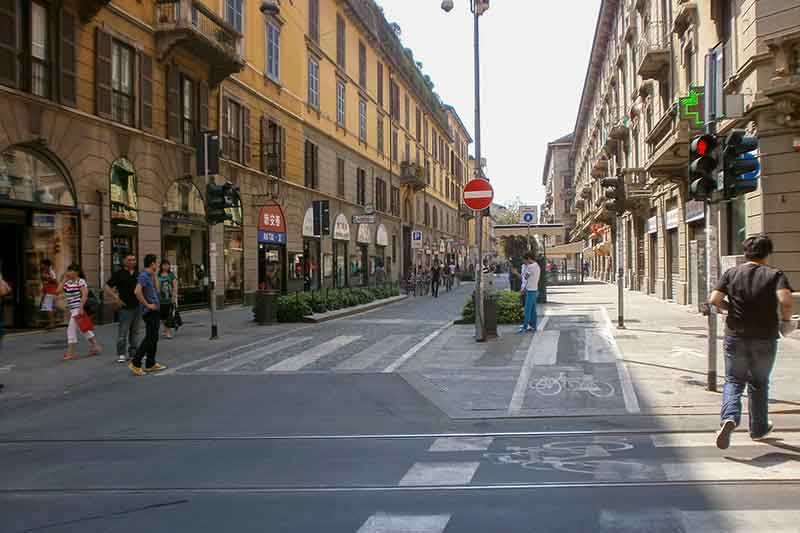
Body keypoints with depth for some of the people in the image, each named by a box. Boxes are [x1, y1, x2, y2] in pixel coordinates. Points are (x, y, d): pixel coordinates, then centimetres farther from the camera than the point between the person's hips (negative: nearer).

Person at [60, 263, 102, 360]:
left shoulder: (80, 281, -11)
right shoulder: (68, 282, 13)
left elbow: (85, 295, -18)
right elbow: (59, 290, 4)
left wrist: (81, 308, -24)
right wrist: (64, 280, 3)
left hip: (78, 309, -9)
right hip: (72, 309, 9)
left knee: (71, 329, -7)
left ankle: (70, 353, -1)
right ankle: (95, 346, 23)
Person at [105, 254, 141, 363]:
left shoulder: (138, 273, 12)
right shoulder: (119, 274, -5)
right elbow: (107, 288, -8)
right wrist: (116, 298, -15)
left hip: (137, 306, 6)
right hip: (125, 308, -6)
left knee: (135, 332, 11)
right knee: (123, 332, -3)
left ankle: (133, 353, 19)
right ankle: (121, 354, 5)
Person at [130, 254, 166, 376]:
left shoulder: (149, 275, 13)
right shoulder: (143, 276, -16)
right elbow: (137, 291, -30)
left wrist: (154, 275, 16)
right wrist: (147, 305, -22)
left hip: (154, 310, 10)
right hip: (149, 311, -10)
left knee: (153, 338, 14)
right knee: (150, 338, -10)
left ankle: (150, 364, 20)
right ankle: (135, 363, -9)